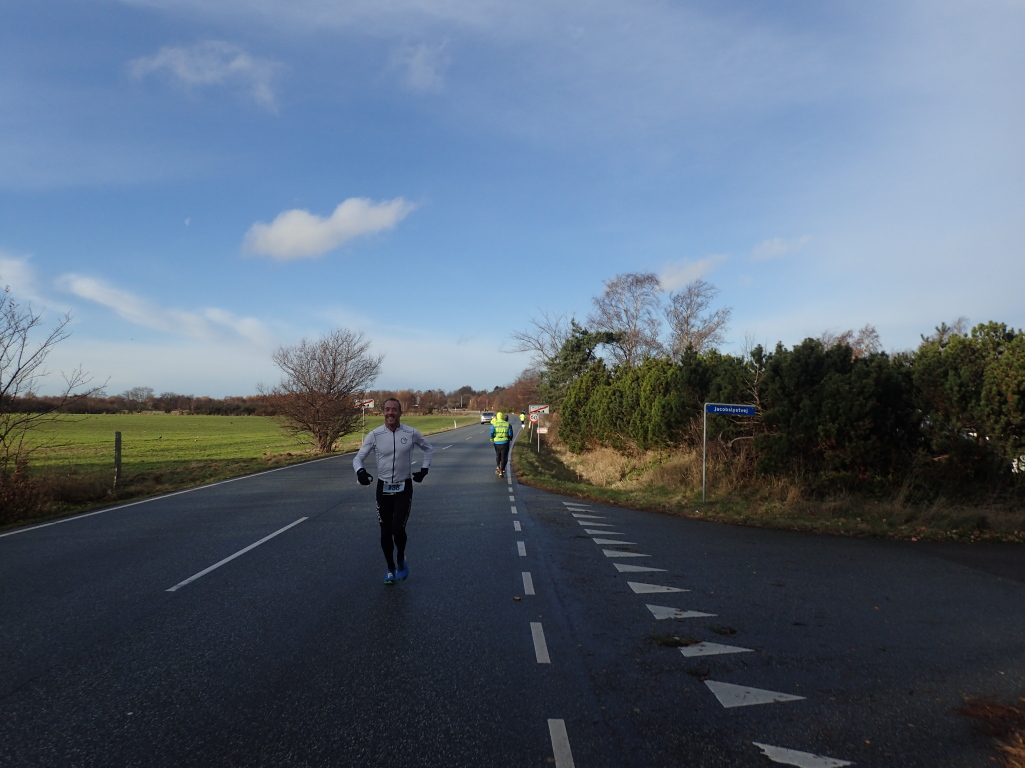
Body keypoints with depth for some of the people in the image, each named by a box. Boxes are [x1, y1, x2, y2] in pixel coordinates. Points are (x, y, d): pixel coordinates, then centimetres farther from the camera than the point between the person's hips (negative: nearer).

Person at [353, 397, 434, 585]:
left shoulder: (412, 433, -7)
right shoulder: (375, 435, -7)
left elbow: (429, 449, 11)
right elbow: (358, 457, -3)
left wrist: (424, 469, 3)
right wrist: (360, 471, -24)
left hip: (404, 488, -1)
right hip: (383, 488, 2)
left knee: (397, 529, -14)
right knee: (385, 532, 7)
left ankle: (401, 560, 16)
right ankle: (391, 569, 28)